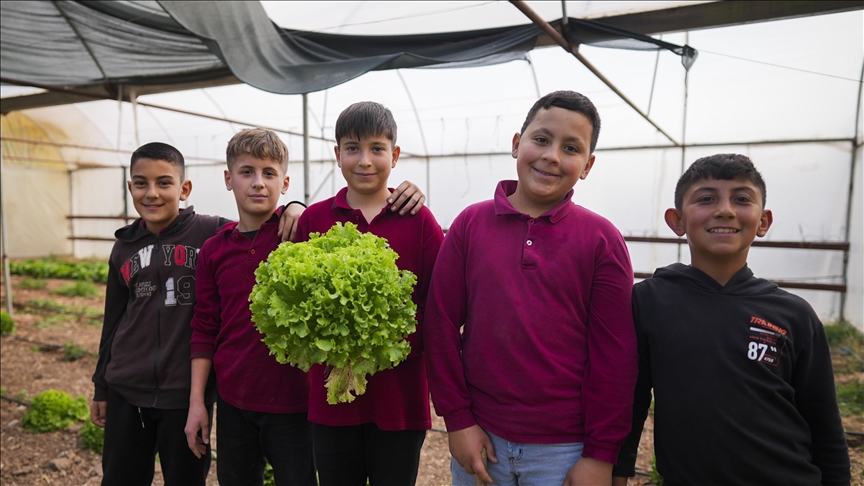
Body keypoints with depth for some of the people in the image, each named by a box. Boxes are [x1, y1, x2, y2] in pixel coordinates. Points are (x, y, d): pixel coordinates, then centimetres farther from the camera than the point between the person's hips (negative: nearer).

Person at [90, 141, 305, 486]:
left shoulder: (212, 233, -8)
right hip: (126, 393, 4)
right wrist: (101, 387, 19)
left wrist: (293, 208, -30)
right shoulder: (124, 247, 6)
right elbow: (113, 322, 14)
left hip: (188, 393, -4)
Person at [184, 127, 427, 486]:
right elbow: (205, 330, 7)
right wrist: (197, 402, 5)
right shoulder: (214, 250, 2)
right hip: (234, 403, 4)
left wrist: (400, 193, -23)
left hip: (295, 402, -3)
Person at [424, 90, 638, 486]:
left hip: (566, 449, -1)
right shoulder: (470, 223, -3)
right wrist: (457, 419, -4)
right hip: (481, 441, 2)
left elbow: (616, 352, -6)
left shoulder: (602, 239, -7)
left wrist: (602, 454, -5)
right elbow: (441, 323, -3)